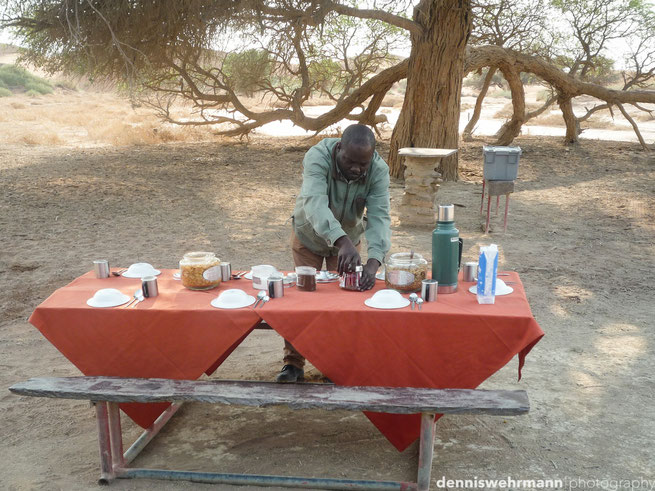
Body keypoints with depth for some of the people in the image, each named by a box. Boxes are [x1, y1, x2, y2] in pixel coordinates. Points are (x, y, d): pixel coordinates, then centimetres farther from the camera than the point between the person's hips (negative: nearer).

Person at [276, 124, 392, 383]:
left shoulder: (379, 170, -27)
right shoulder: (318, 156, -35)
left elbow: (380, 216, -35)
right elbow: (314, 203, -51)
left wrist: (374, 262, -52)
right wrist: (343, 241, -67)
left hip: (349, 239, 2)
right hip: (309, 237, -2)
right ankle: (293, 364, 13)